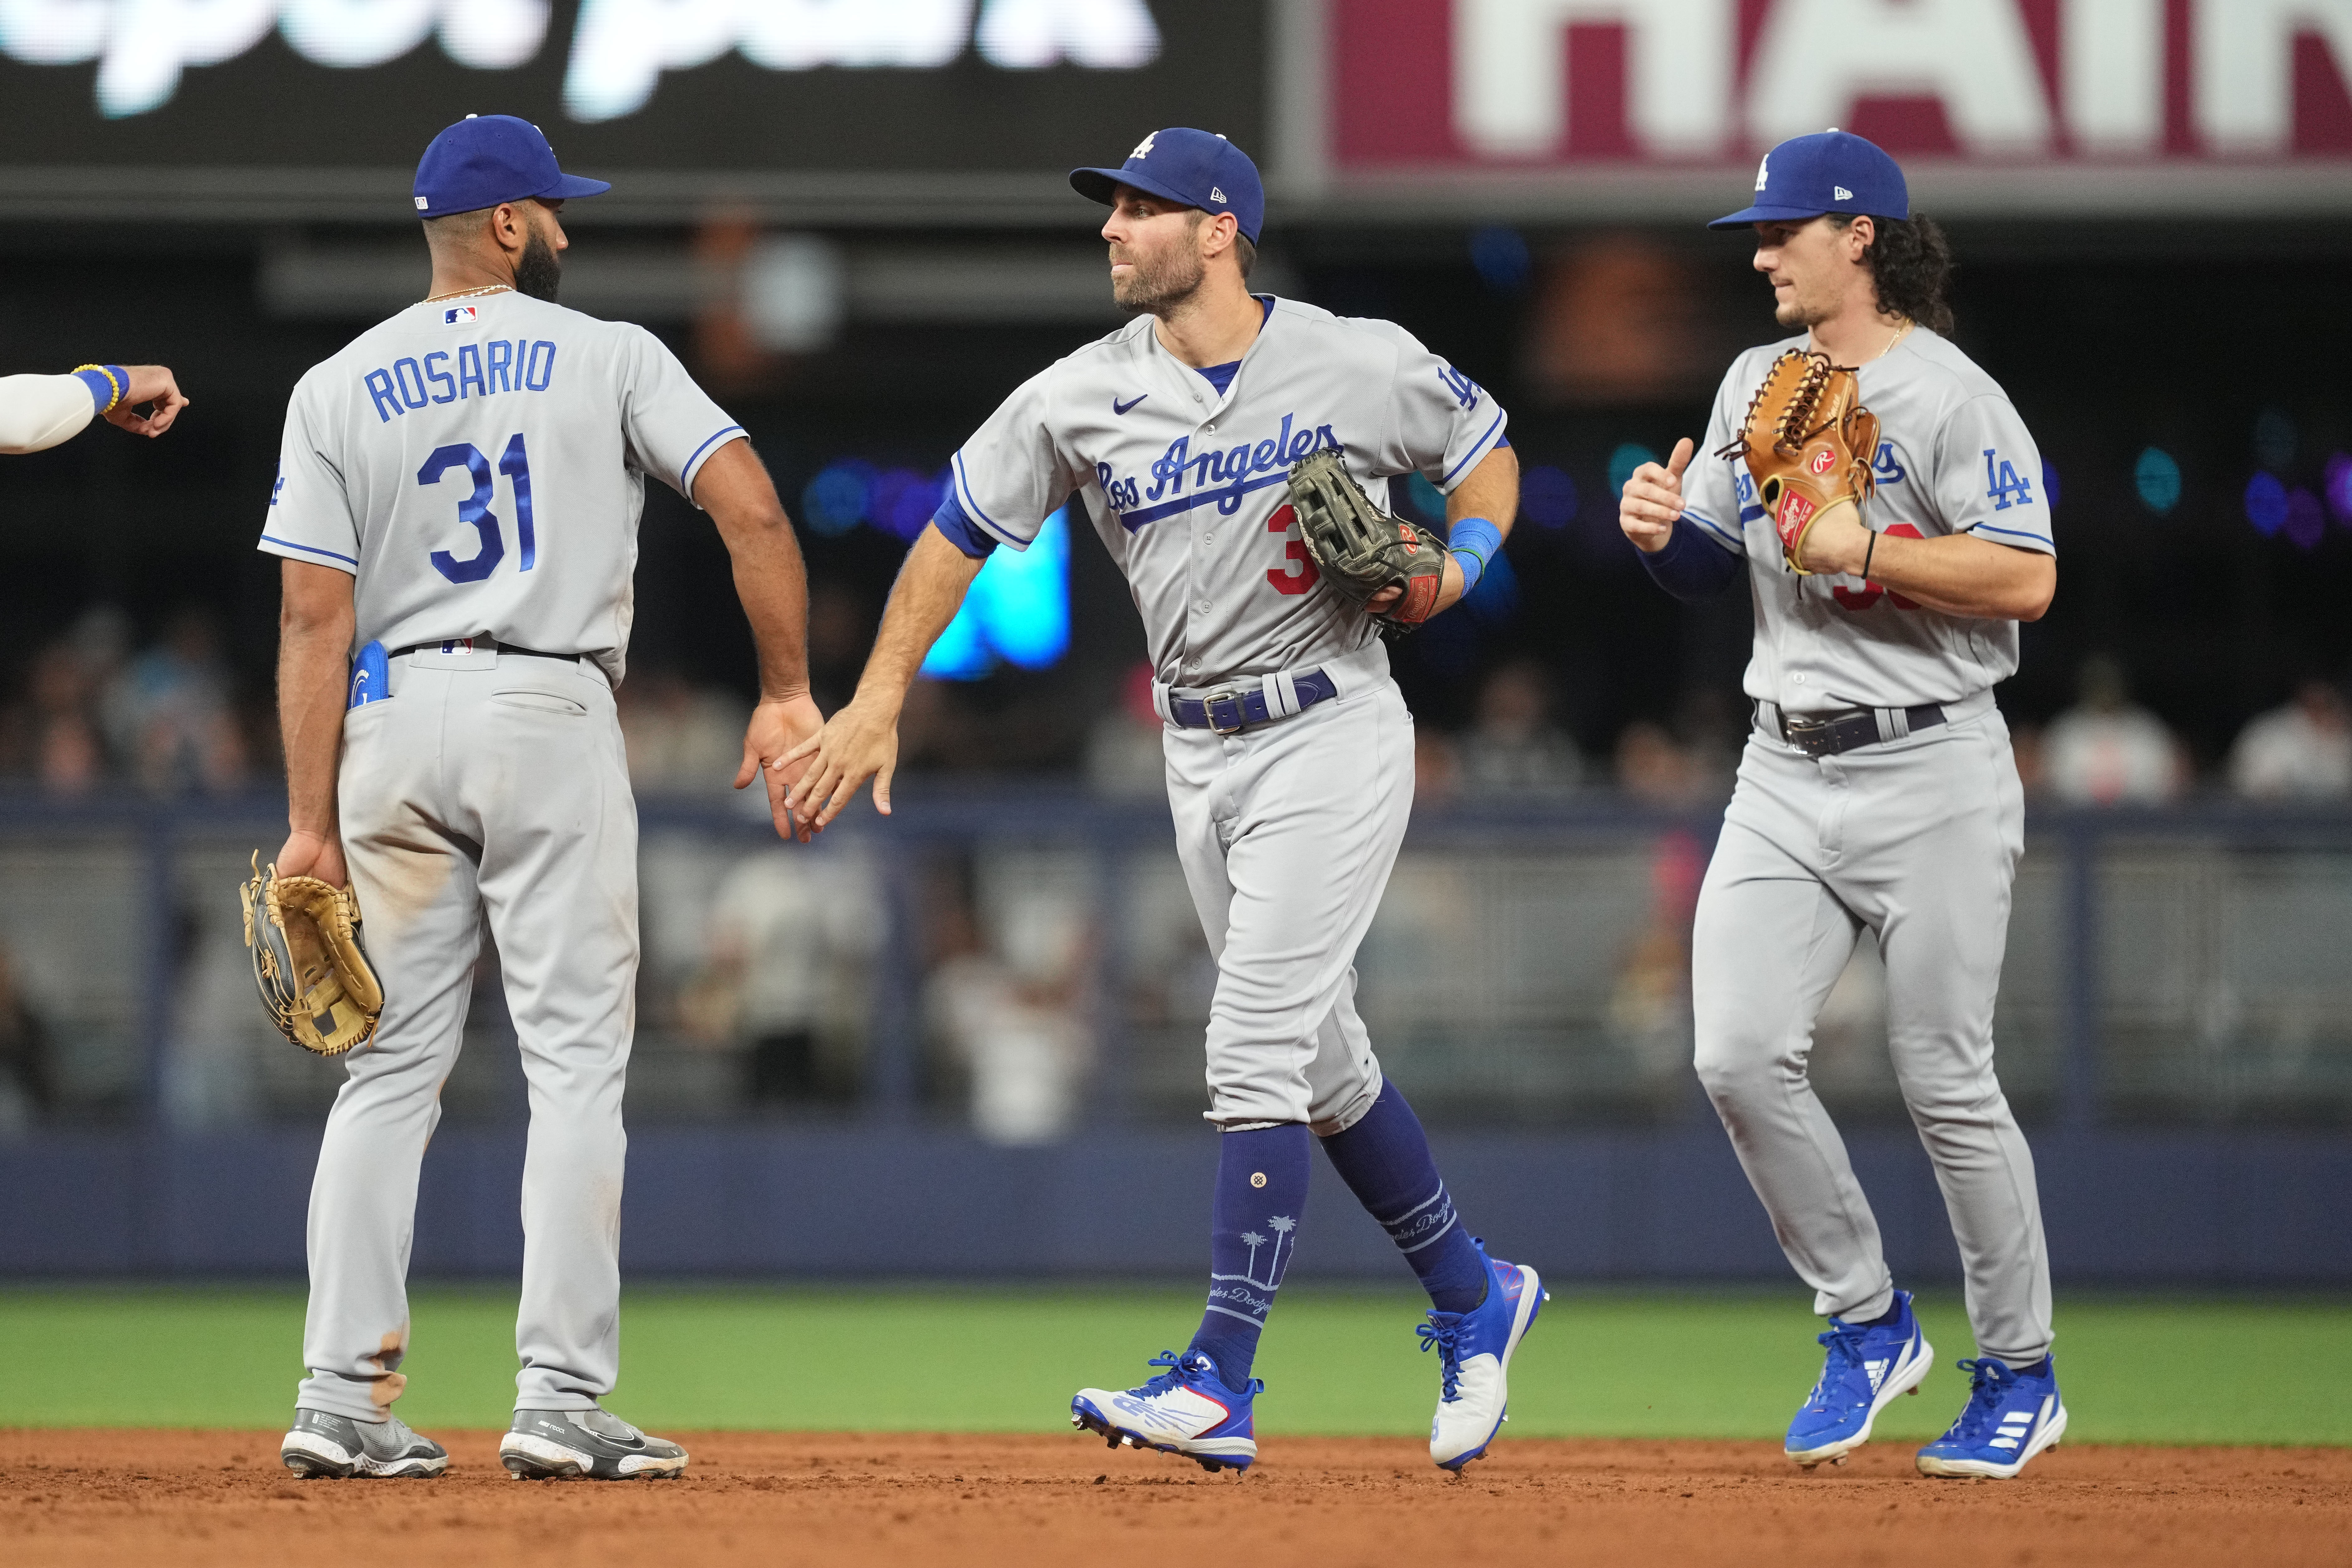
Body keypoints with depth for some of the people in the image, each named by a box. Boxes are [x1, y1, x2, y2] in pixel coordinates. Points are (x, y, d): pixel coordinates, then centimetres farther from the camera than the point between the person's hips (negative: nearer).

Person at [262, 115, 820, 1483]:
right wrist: (788, 693, -2)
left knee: (393, 1065, 9)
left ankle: (344, 1398, 3)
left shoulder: (339, 390, 7)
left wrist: (312, 822, -1)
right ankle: (562, 1400, -7)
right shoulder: (609, 358, 1)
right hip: (551, 717, -3)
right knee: (576, 1060, 0)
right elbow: (752, 509, -10)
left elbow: (316, 616, 0)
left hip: (393, 727, 3)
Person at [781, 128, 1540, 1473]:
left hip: (1333, 736, -5)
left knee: (1256, 1052, -13)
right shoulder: (1080, 400, -1)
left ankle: (1220, 1386, -15)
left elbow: (1487, 449, 8)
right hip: (1201, 756, 5)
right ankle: (1473, 1296, 33)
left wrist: (1459, 568, -11)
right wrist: (879, 700, -4)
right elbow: (961, 534, 5)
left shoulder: (1361, 366, -8)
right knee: (1322, 1060, 14)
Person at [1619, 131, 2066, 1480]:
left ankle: (2021, 1374, 13)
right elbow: (1716, 562, 21)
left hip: (1933, 774, -6)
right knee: (1743, 1054, -7)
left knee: (1947, 1081, -2)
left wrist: (1862, 549, -21)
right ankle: (1867, 1325, 10)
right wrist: (1667, 532, 0)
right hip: (1786, 774, 6)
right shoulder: (1756, 387, 13)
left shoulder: (1950, 396, -10)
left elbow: (2027, 578, -17)